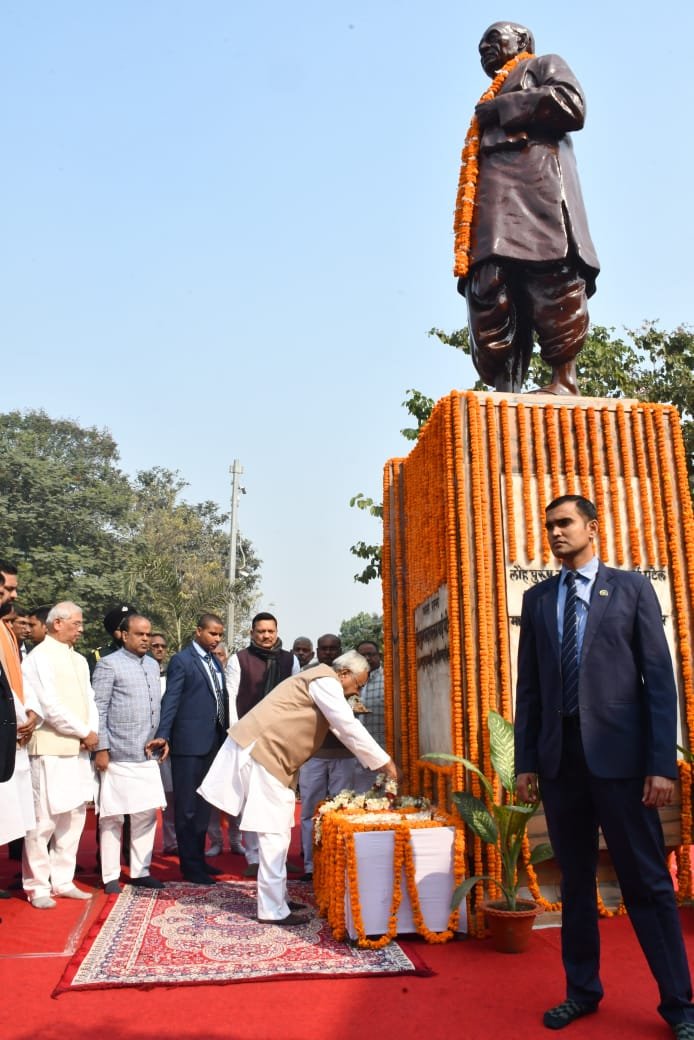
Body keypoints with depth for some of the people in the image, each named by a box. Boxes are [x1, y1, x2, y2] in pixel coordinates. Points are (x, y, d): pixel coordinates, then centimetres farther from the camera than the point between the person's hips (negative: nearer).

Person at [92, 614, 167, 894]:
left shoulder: (153, 665, 13)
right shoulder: (109, 664, -6)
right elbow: (98, 709, -9)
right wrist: (101, 748, -12)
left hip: (147, 755, 6)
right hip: (118, 755, -6)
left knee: (147, 813, 10)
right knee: (113, 816, 3)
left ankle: (140, 871, 21)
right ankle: (110, 876, 14)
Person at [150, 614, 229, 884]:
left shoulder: (215, 661, 14)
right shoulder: (181, 660, -8)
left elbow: (221, 699, 14)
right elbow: (170, 700, -14)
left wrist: (224, 735, 9)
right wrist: (163, 735, -23)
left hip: (213, 742, 8)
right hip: (189, 743, -7)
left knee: (203, 804, 17)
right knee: (187, 806, 3)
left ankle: (198, 858, 29)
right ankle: (189, 865, 13)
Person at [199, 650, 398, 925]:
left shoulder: (320, 681, 19)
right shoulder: (326, 682, -12)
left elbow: (342, 727, 24)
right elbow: (350, 729, -17)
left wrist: (376, 761, 19)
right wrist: (384, 762, -10)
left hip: (266, 751, 10)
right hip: (261, 750, -10)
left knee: (276, 830, 15)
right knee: (275, 832, -6)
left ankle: (277, 897, 25)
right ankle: (273, 910, 1)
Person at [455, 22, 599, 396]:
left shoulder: (544, 65, 22)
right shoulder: (489, 104, 39)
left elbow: (571, 104, 1)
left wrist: (504, 108, 3)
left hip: (537, 182, -6)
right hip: (494, 198, 6)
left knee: (551, 281, -19)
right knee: (489, 292, -12)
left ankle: (564, 380, -24)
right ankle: (504, 391, -18)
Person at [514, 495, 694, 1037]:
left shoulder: (631, 587, 2)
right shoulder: (537, 599, 11)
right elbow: (529, 685, 9)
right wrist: (526, 760, 5)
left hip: (618, 751, -3)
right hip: (558, 754, 4)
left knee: (647, 881, 3)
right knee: (575, 878, 13)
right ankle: (583, 989, 28)